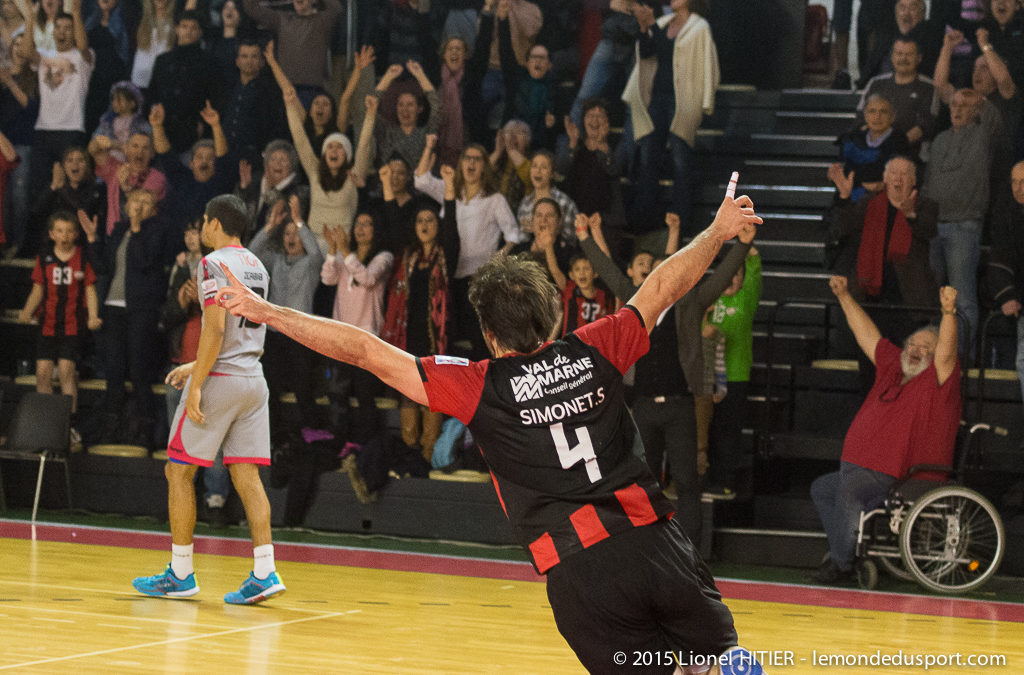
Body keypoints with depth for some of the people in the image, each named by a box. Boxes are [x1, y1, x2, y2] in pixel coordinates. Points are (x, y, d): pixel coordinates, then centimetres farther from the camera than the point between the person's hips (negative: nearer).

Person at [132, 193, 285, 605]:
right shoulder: (257, 267, 16)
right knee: (246, 475, 5)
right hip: (253, 379, 8)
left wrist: (196, 384, -19)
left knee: (178, 470, 3)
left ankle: (180, 574, 5)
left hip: (220, 379, -8)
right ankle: (265, 573, -6)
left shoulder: (214, 263, -9)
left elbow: (216, 328, -19)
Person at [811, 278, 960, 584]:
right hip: (866, 472, 10)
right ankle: (840, 555, 13)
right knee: (821, 488, 19)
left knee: (849, 487, -31)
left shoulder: (936, 380, -4)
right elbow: (867, 334, 24)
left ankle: (842, 563, -22)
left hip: (910, 479, -10)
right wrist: (844, 296, 24)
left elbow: (946, 351, -23)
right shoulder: (892, 368, 17)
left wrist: (949, 311, -38)